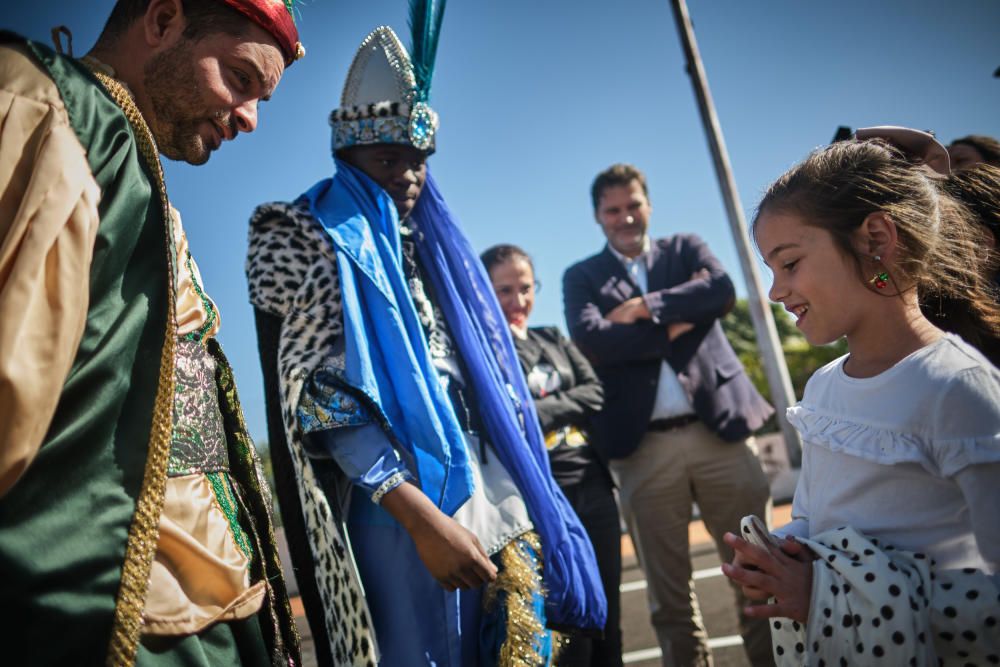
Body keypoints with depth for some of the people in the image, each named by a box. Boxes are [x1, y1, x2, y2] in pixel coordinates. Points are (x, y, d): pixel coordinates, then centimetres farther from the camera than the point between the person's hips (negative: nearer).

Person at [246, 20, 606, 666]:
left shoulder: (434, 240, 17)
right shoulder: (317, 240, -1)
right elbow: (325, 397, -12)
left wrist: (528, 498, 12)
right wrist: (420, 515, -21)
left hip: (496, 493, 6)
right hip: (405, 504, -6)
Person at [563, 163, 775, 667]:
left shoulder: (686, 249, 14)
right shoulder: (582, 277, 10)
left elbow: (723, 292, -5)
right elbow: (590, 339, -9)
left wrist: (644, 307, -8)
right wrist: (674, 325, -8)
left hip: (719, 426, 1)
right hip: (644, 446, 0)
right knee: (669, 595, 8)